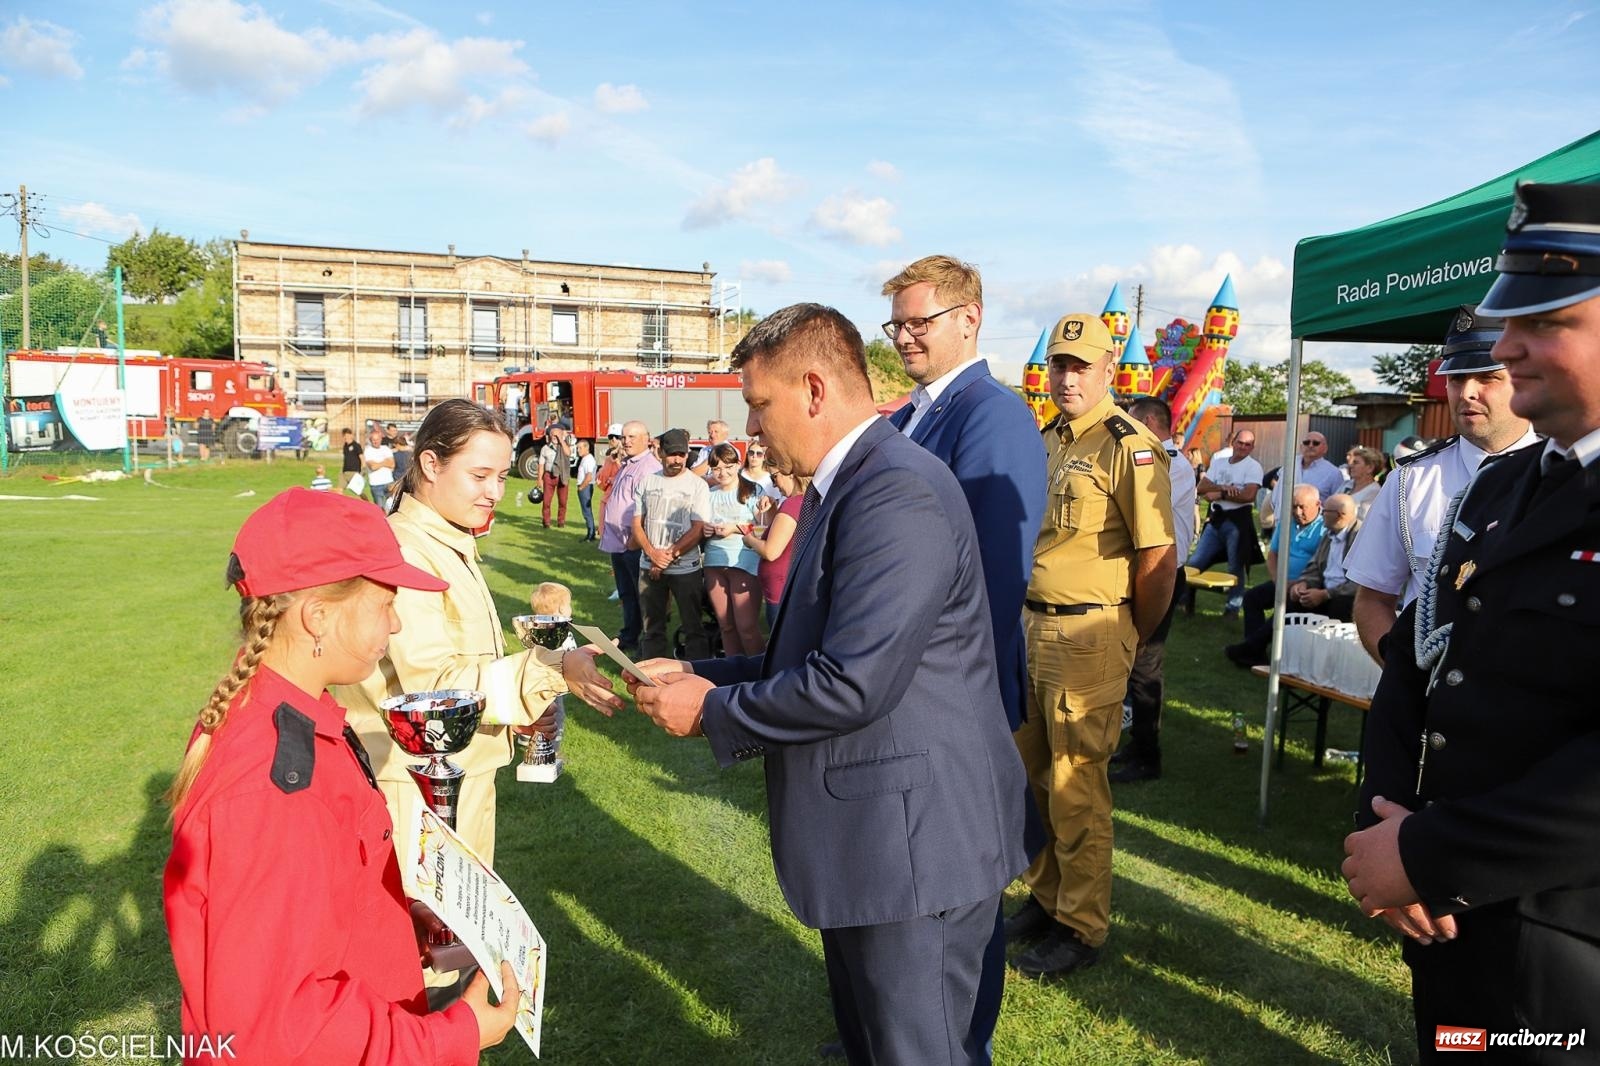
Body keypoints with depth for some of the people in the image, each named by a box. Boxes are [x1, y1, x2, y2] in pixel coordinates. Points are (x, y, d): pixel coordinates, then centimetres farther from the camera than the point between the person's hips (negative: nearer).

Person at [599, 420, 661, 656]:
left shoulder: (650, 467, -17)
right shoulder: (626, 464, 15)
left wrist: (634, 540, -21)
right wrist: (604, 528, 19)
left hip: (634, 544, -10)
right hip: (618, 542, 10)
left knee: (643, 595, 0)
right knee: (626, 594, 19)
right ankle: (627, 637, 30)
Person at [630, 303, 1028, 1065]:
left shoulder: (897, 492, -22)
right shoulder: (842, 485, 11)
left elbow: (853, 682, -28)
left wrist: (712, 710, -14)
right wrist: (700, 675, 5)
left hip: (912, 840, -10)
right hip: (867, 835, 10)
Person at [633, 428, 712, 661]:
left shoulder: (697, 485, -3)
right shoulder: (647, 482, 7)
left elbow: (698, 530, -9)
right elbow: (637, 524, 6)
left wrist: (669, 555, -12)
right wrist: (653, 554, -9)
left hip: (685, 568, -3)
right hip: (649, 567, 3)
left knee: (693, 628, 2)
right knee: (652, 627, 12)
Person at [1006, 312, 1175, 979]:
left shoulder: (1129, 446, -14)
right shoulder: (1047, 440, 12)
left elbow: (1160, 558, -16)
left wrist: (1132, 641, -5)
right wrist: (1025, 618, 15)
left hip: (1089, 635, -8)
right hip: (1032, 624, 8)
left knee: (1076, 786, 2)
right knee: (1031, 772, 17)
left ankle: (1083, 928, 19)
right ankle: (1045, 897, 34)